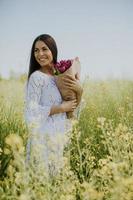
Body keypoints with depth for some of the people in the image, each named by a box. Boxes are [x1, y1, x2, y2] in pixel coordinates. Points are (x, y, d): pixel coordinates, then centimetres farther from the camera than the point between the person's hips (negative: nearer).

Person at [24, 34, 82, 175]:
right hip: (44, 137, -6)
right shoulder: (36, 77, -12)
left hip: (60, 135, 6)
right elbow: (31, 112, -18)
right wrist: (61, 108, -14)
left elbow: (74, 106, 11)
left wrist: (78, 90, -8)